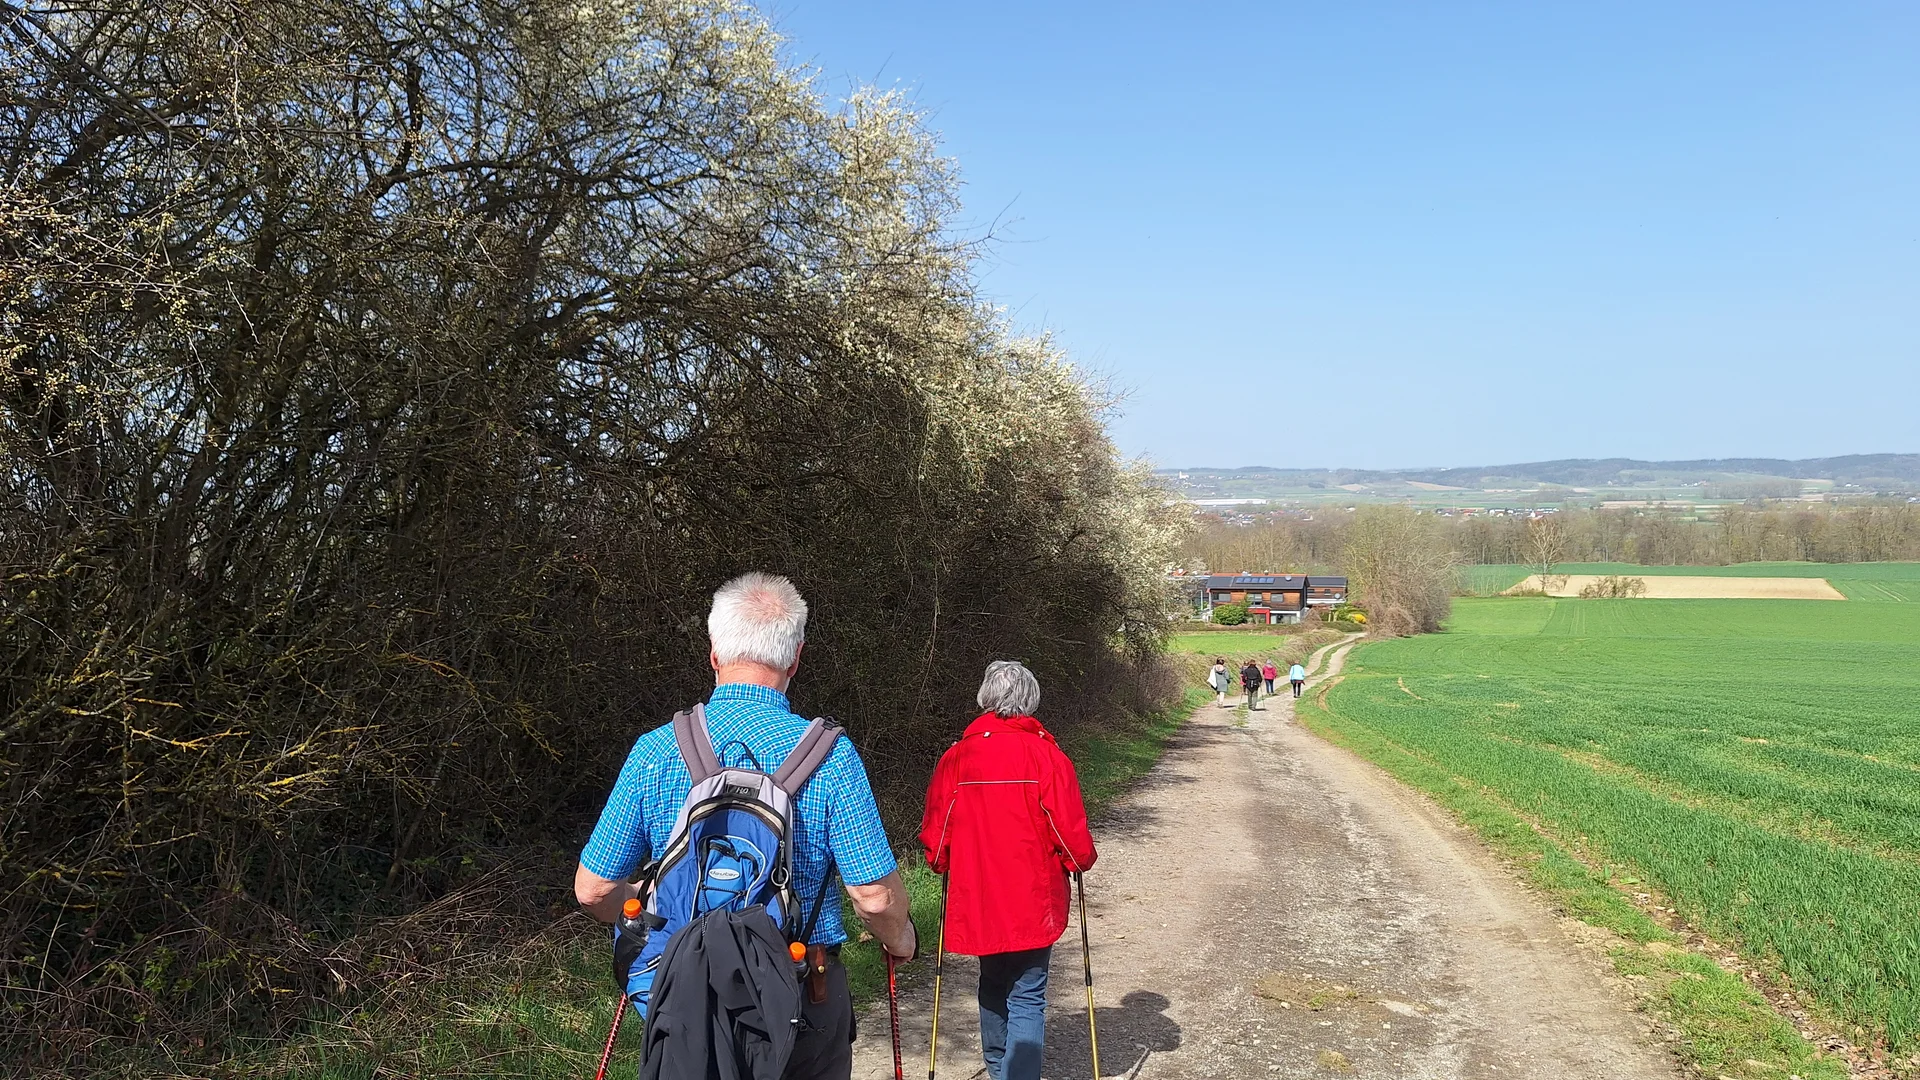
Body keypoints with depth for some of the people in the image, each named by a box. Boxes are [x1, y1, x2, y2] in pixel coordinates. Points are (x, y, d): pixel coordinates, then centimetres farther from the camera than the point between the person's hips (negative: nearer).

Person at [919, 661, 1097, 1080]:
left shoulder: (955, 758, -4)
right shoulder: (1046, 756, -12)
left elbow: (933, 837, 0)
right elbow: (1073, 836, -12)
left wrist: (945, 866, 20)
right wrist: (1081, 862, 9)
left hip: (976, 901, 4)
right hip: (1032, 903, -3)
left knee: (993, 986, 23)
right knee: (1027, 997, 4)